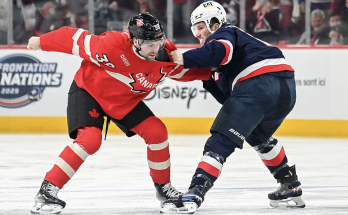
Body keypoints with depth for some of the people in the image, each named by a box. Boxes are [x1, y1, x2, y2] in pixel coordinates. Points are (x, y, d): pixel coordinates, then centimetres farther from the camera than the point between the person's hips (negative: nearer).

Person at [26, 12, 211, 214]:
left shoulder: (167, 55, -19)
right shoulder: (113, 46, -37)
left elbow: (186, 70, 3)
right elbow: (76, 40, -24)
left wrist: (209, 70, -14)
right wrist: (41, 42, -12)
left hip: (126, 100, 6)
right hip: (88, 90, -6)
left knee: (157, 132, -6)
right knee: (90, 139, -26)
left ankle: (163, 187, 15)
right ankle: (47, 191, -21)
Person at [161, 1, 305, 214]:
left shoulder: (224, 33, 11)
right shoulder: (238, 41, 36)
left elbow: (219, 50, -17)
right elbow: (228, 97, 28)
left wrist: (184, 59, -14)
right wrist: (206, 78, 19)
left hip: (259, 83, -9)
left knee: (221, 142, -10)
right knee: (259, 136, 35)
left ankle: (194, 195, -23)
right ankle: (291, 188, 36)